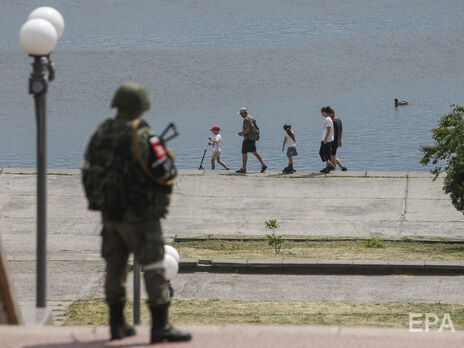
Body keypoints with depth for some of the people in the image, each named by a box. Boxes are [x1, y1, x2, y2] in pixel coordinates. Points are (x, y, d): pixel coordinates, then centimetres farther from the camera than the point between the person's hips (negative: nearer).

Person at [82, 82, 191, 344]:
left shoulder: (100, 135, 6)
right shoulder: (143, 137, -14)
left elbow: (88, 173, 10)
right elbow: (165, 173, -15)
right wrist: (168, 157, 6)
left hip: (109, 212, 7)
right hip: (139, 214, -6)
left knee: (115, 266, 14)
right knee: (154, 267, -3)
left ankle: (117, 323, 19)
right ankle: (161, 326, -7)